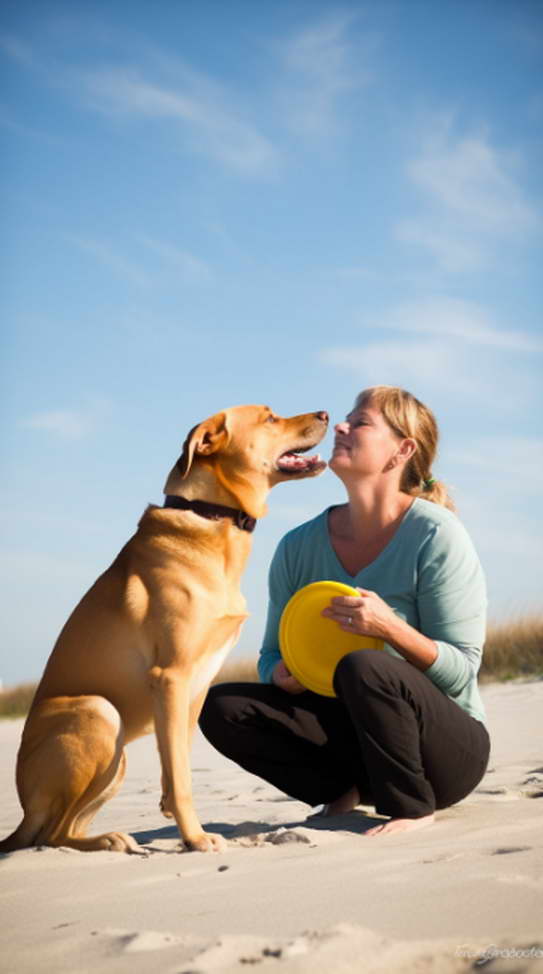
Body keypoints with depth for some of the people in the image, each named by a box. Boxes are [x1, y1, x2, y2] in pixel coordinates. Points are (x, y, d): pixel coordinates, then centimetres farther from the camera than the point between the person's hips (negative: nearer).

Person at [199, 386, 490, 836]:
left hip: (448, 745, -5)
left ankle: (413, 809, -12)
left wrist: (390, 628, -31)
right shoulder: (299, 546, 3)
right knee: (221, 705, -15)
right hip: (349, 733, 5)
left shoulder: (436, 536, -12)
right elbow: (273, 655, 10)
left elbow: (461, 672, -14)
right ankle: (343, 791, 2)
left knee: (362, 667, -35)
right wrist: (281, 676, -15)